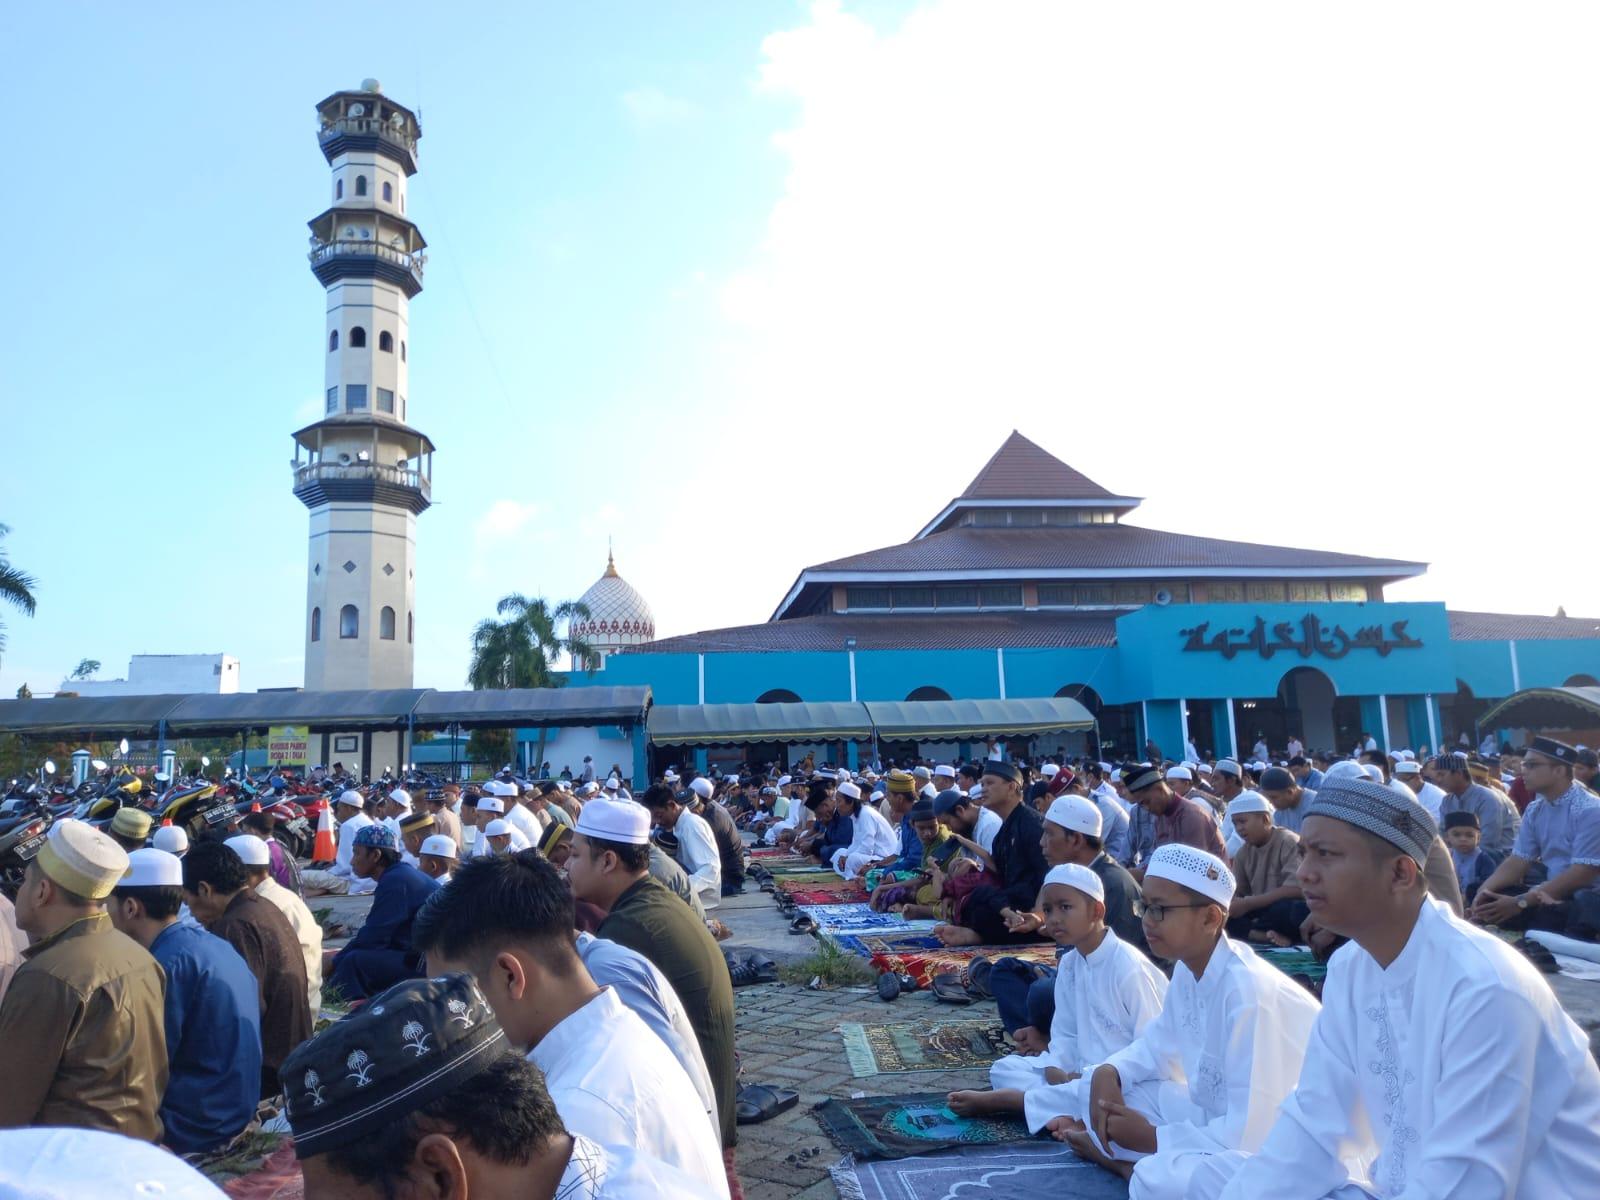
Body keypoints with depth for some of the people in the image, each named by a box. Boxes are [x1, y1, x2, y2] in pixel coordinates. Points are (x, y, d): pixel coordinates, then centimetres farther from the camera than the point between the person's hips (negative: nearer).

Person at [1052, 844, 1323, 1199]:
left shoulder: (1249, 992, -29)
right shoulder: (1189, 968, -1)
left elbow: (1251, 1131, -29)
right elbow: (1159, 1045, 12)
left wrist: (1150, 1137, -17)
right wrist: (1108, 1072, -9)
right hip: (1219, 1119, 9)